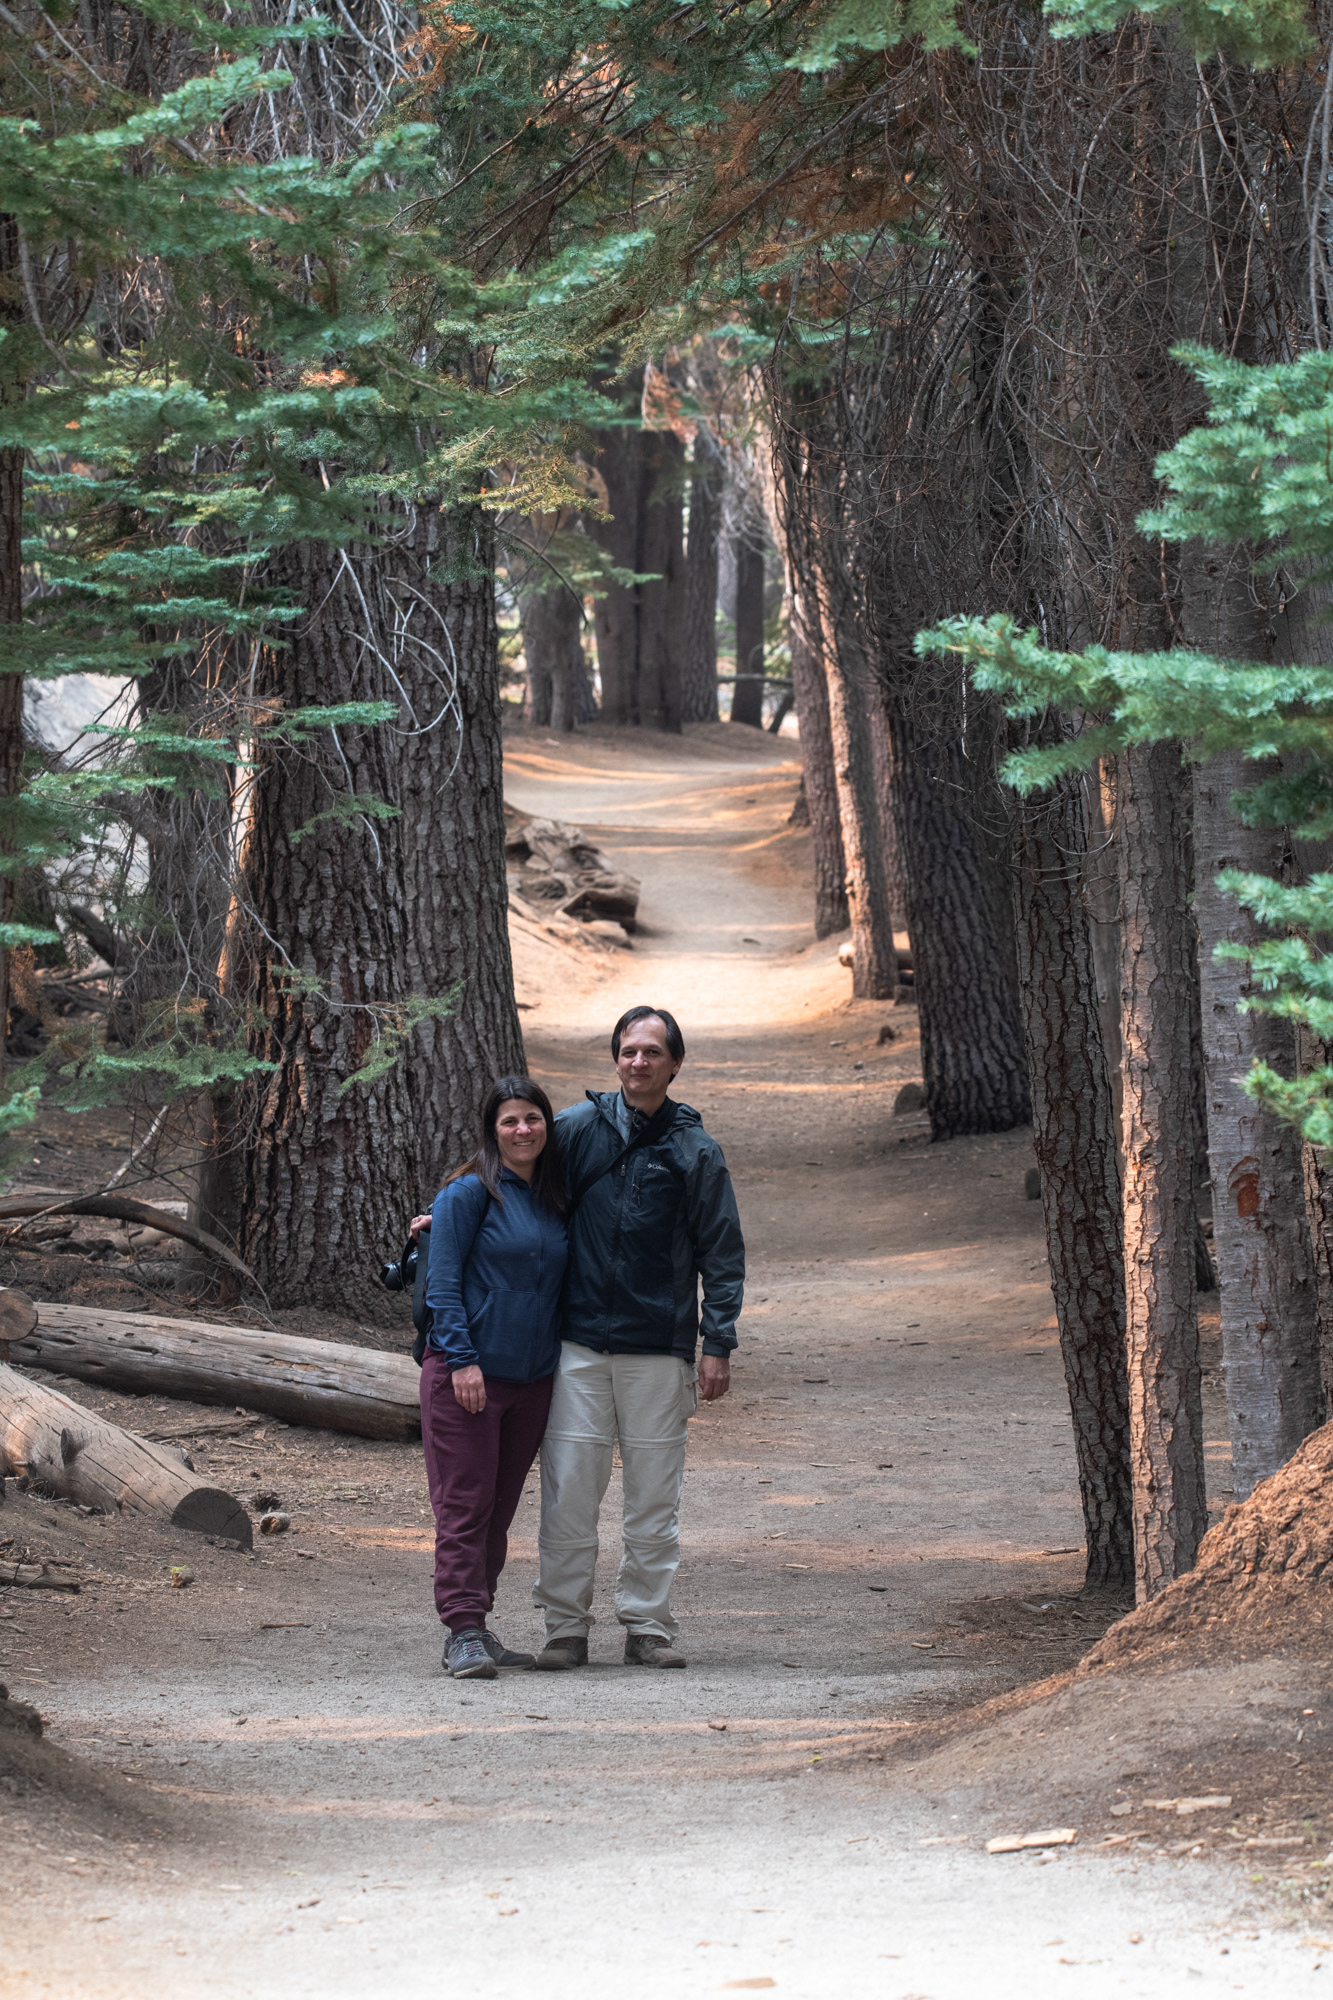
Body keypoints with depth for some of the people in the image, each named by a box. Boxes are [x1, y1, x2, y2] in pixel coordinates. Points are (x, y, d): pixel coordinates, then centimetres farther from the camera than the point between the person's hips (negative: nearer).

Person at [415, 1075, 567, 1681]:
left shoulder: (555, 1200, 12)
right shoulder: (471, 1193, -6)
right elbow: (443, 1283, -9)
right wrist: (462, 1358, -17)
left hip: (532, 1377, 6)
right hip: (464, 1374, -6)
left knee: (500, 1509, 9)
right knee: (465, 1503, -8)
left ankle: (477, 1629, 16)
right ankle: (464, 1633, -8)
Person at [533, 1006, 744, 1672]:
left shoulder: (694, 1149, 5)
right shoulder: (577, 1128, 5)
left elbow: (722, 1252, 6)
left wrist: (717, 1344, 0)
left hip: (659, 1347, 0)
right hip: (578, 1341, 0)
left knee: (654, 1493, 3)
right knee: (568, 1488, -3)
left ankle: (648, 1625, 12)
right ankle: (565, 1625, 5)